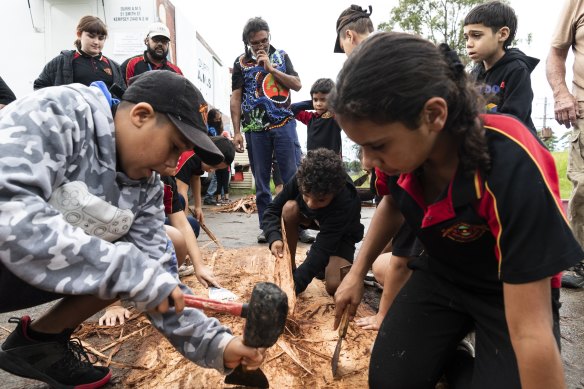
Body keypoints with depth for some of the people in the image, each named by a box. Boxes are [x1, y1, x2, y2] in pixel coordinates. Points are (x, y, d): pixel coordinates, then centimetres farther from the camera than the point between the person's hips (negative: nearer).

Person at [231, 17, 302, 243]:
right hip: (255, 128, 0)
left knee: (293, 176, -4)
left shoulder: (281, 56, 13)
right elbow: (235, 98, 6)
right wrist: (236, 132, -2)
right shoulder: (241, 62, 10)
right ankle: (266, 227, 10)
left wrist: (271, 68, -4)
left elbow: (297, 85, 4)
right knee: (261, 181, 2)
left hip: (284, 124, 0)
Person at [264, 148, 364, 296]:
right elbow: (272, 210, -23)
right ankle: (289, 269, -14)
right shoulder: (300, 180, -31)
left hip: (342, 233, -3)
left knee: (334, 286, -25)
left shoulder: (346, 203, -42)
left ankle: (326, 263, 10)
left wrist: (296, 283, -50)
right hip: (313, 218, 4)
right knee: (290, 208, -31)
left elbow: (323, 247, -42)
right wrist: (274, 238, -42)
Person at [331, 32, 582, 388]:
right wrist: (358, 272, 5)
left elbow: (530, 330, -33)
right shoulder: (398, 145, -20)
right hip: (440, 273, 4)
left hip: (512, 292, -3)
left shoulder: (512, 170, -38)